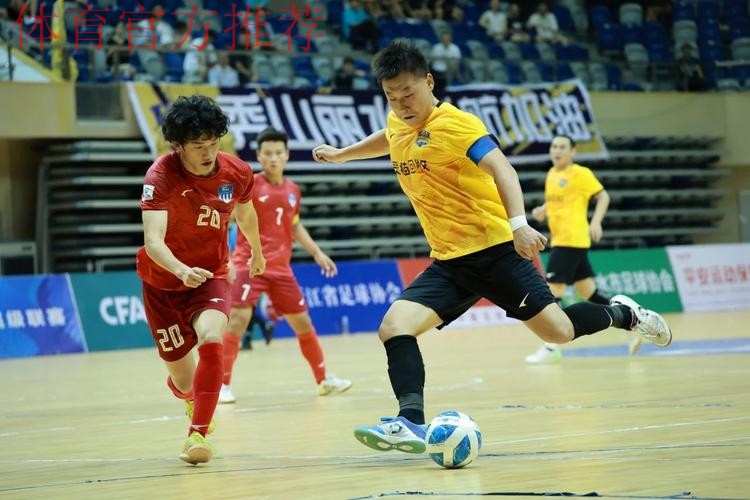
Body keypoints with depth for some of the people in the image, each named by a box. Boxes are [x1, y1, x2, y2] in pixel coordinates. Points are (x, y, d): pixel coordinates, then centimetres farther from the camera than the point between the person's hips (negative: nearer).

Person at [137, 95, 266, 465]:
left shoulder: (238, 172, -13)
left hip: (211, 275, 1)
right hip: (163, 281, -1)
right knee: (182, 378, 7)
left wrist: (257, 252, 29)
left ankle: (198, 433, -20)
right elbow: (153, 241, -37)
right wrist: (181, 270, -56)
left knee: (211, 340, -30)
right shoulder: (161, 175, -26)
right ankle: (194, 403, 45)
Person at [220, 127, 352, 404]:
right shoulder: (250, 184, -8)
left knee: (302, 322, 11)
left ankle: (324, 379, 26)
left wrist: (317, 252, 21)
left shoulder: (292, 190, 9)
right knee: (239, 319, -17)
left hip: (281, 268, 5)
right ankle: (222, 384, -9)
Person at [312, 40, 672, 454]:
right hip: (449, 264, 7)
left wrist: (518, 224, -39)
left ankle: (621, 314, 19)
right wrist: (341, 154, 45)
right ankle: (411, 423, -23)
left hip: (494, 248, -6)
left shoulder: (455, 124, -13)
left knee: (556, 330, -10)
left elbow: (500, 168, -25)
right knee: (394, 327, -14)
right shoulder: (398, 126, 10)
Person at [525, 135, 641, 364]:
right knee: (589, 292, 11)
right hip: (560, 240, 8)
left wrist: (596, 222, -20)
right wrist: (542, 211, 7)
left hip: (572, 241, -8)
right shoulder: (552, 174, 15)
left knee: (552, 290, -11)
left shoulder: (581, 173, -7)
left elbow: (603, 196, -8)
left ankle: (551, 347, -7)